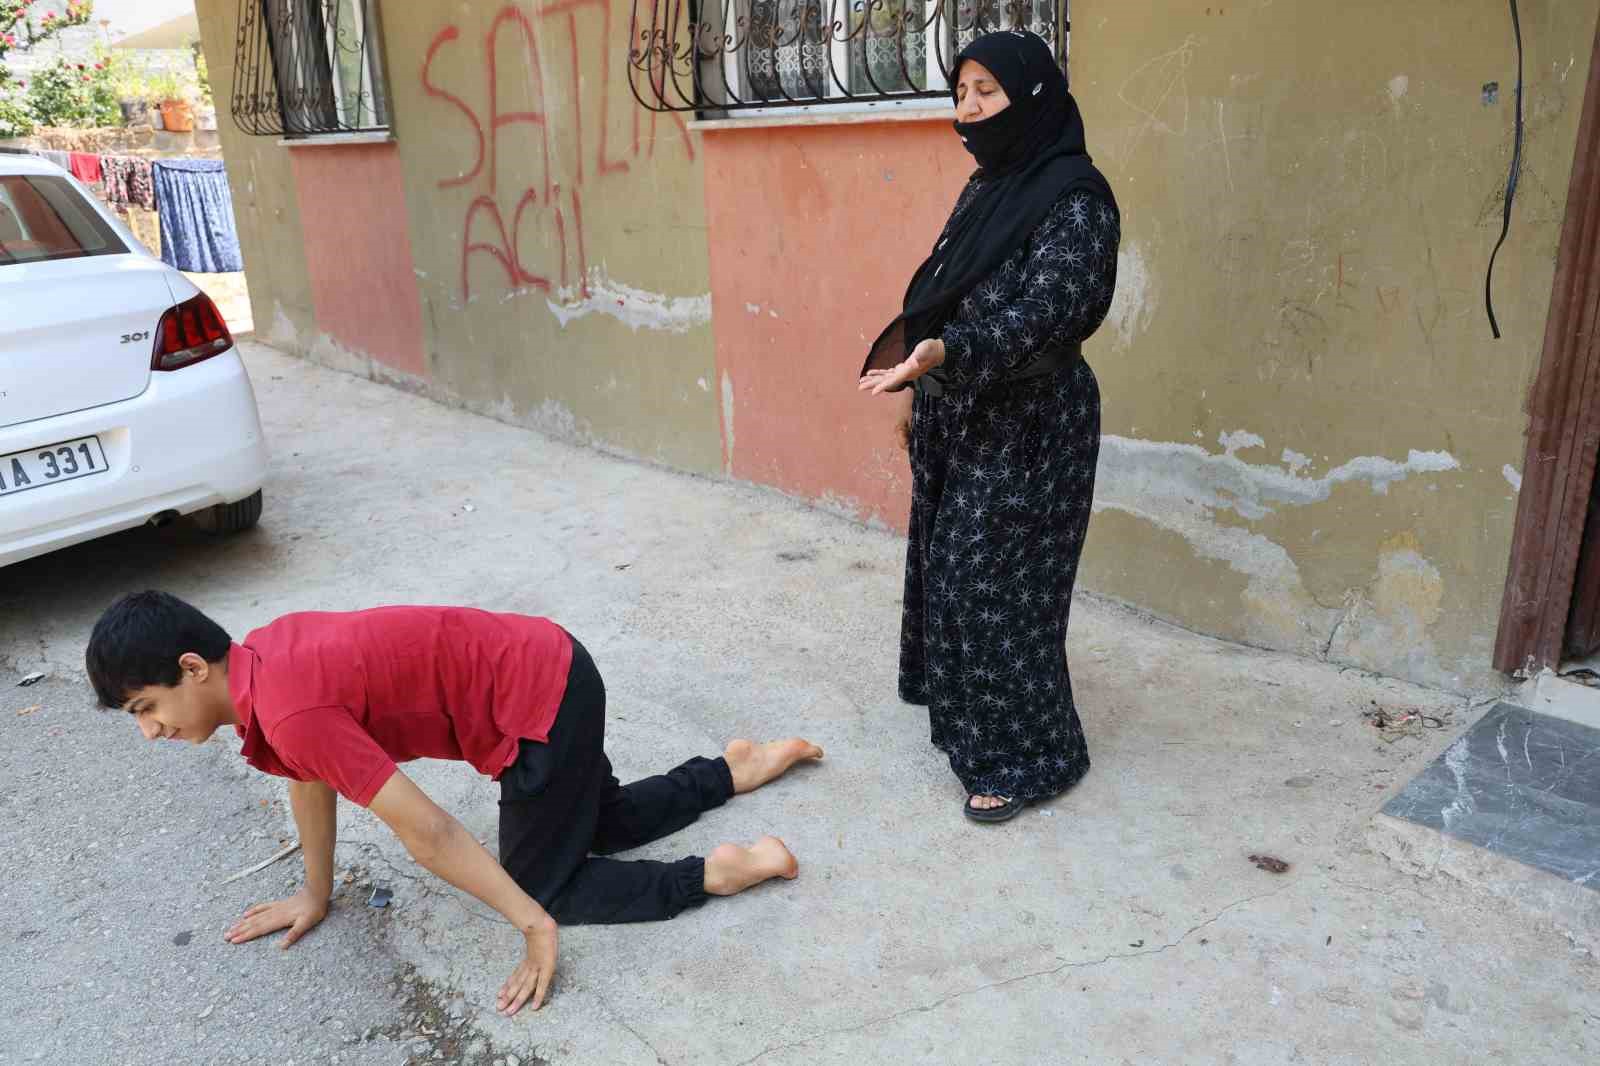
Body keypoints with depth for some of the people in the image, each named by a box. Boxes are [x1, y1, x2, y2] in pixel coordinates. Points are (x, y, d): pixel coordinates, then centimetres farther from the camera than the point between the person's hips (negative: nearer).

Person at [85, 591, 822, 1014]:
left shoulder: (288, 715, -26)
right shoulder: (260, 656, 2)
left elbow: (427, 833, -24)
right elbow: (310, 775, 17)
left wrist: (537, 926, -18)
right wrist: (316, 896, 26)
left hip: (541, 699, -9)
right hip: (546, 666, 9)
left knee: (543, 882, 8)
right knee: (601, 824, 28)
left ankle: (719, 871, 4)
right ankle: (738, 768, 35)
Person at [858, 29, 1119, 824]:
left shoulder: (1074, 197, -15)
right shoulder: (986, 187, 11)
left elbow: (1044, 310, -27)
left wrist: (944, 353, -41)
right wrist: (923, 384, 19)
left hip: (1024, 427, -9)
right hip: (957, 416, 9)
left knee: (994, 581, -3)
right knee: (949, 567, 15)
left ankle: (1025, 757, 13)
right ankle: (968, 713, 34)